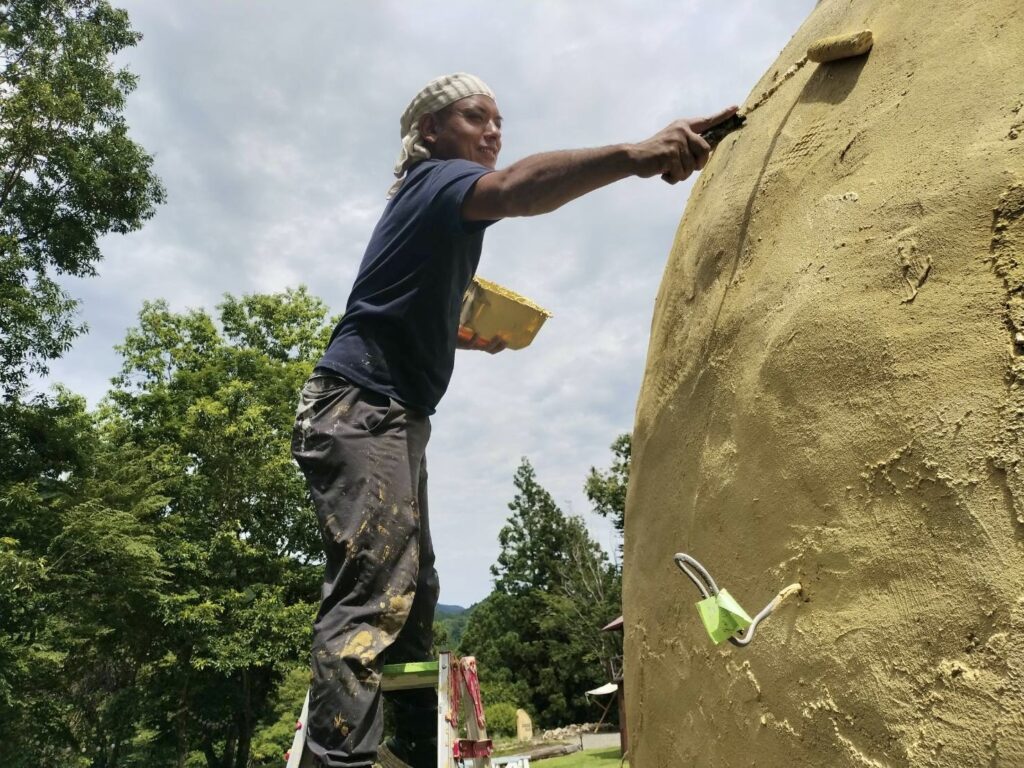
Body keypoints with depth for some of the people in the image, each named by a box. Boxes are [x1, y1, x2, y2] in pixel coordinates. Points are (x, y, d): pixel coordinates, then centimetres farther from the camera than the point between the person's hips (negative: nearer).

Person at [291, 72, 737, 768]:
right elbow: (512, 189, -31)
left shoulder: (430, 203, 25)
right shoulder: (437, 179, -4)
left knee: (412, 593, 10)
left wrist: (471, 340, 16)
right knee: (372, 595, -20)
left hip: (392, 419, 10)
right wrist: (633, 155, -44)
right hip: (361, 409, -10)